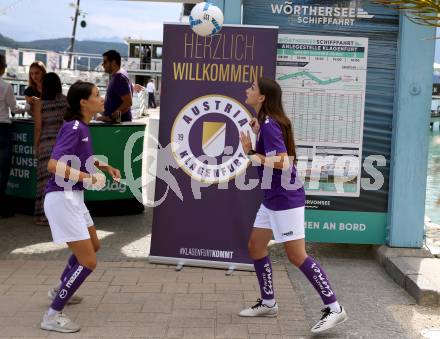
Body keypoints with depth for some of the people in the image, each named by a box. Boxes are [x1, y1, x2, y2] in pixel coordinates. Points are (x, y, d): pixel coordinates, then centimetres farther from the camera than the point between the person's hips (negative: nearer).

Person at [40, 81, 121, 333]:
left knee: (93, 245, 28)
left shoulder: (82, 127, 9)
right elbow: (54, 165, -30)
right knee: (88, 261, -8)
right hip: (62, 199, -10)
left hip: (74, 197, 10)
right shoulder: (73, 128, -19)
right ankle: (53, 316, 0)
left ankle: (60, 289, 46)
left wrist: (106, 167, 16)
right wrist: (89, 178, -27)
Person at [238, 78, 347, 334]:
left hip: (286, 198, -10)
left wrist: (250, 152, -18)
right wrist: (257, 134, 9)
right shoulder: (266, 123, 11)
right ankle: (268, 303, 25)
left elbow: (282, 162, -25)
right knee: (256, 247, 14)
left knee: (297, 256, -8)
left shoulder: (270, 125, -18)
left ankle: (334, 308, -1)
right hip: (273, 198, 10)